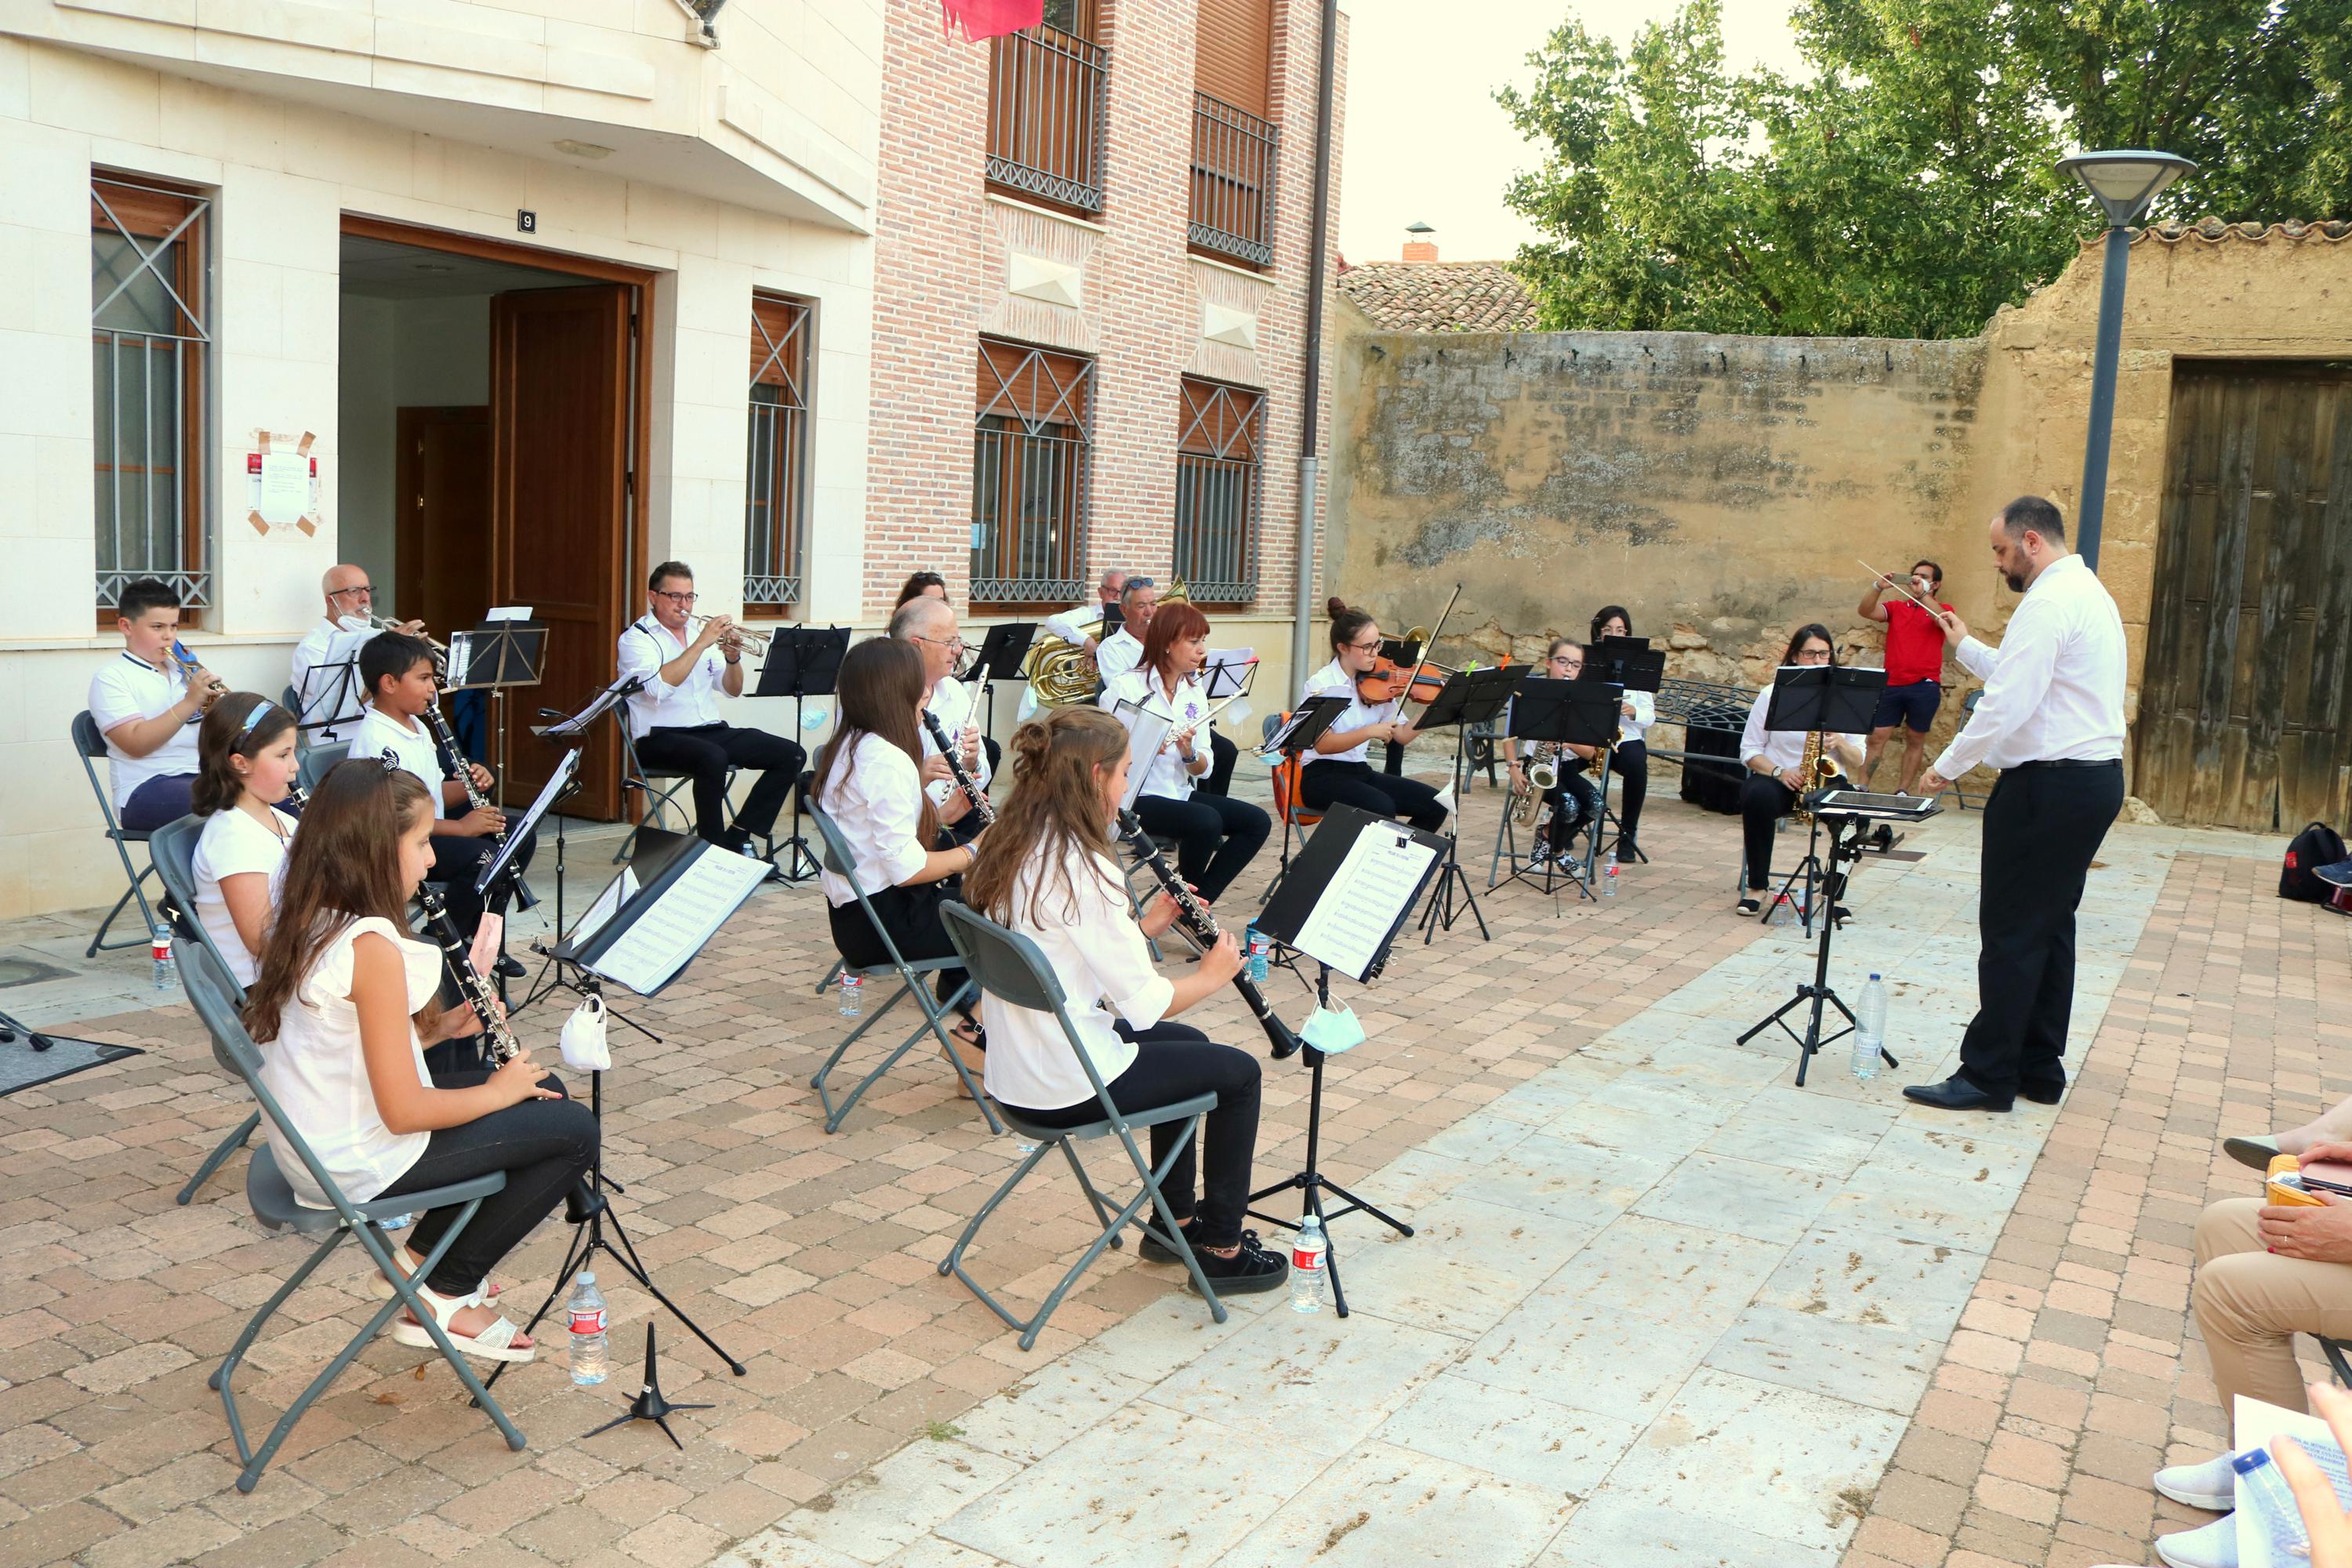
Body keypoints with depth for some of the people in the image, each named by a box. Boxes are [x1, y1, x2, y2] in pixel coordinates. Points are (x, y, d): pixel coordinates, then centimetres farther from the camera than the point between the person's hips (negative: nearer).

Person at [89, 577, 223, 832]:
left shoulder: (182, 668, 20)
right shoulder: (110, 677, 2)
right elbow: (136, 744, -13)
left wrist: (218, 706, -4)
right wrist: (190, 702, -19)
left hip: (203, 776, 6)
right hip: (146, 789, -6)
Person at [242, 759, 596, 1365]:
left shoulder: (310, 923, 3)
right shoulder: (372, 946, -26)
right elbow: (403, 1110, -25)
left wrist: (446, 1024, 1)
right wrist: (497, 1090, -10)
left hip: (318, 1143, 9)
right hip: (360, 1166, -9)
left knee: (542, 1089, 17)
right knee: (574, 1131, -2)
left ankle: (426, 1254, 20)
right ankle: (443, 1297, 8)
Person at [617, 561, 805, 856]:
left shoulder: (698, 633, 21)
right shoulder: (637, 638, 0)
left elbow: (733, 690, 17)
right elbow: (658, 687, -20)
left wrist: (732, 658, -4)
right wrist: (701, 644, -19)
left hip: (711, 731, 7)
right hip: (661, 738, -7)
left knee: (792, 755, -10)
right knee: (713, 757, -39)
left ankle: (737, 836, -8)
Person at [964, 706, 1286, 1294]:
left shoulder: (1010, 848, 3)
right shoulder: (1082, 867, -24)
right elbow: (1145, 1003, -21)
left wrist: (1143, 926, 7)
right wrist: (1212, 975, -3)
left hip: (1015, 1070, 9)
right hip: (1067, 1088, -9)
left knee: (1188, 1043, 28)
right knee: (1237, 1071, 9)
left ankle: (1176, 1221, 36)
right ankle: (1221, 1249, 21)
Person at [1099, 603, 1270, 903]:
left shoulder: (1195, 692, 10)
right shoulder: (1126, 687, -9)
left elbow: (1203, 770, 6)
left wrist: (1189, 753, -16)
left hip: (1180, 793, 7)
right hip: (1136, 798, -7)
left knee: (1257, 822, -9)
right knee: (1207, 821, -31)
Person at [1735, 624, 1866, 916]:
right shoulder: (1773, 695, 3)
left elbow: (1858, 761, 6)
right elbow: (1749, 750, 1)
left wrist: (1839, 742, -17)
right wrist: (1779, 772, -17)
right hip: (1777, 780, -1)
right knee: (1758, 796, -36)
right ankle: (1756, 886, -21)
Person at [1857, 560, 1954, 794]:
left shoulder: (1943, 610, 8)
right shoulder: (1896, 607, 12)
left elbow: (1943, 620, -16)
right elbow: (1866, 611, -3)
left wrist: (1923, 593, -25)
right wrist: (1878, 587, -20)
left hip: (1924, 687, -1)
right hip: (1892, 684, 1)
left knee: (1915, 740, 6)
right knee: (1876, 737, -3)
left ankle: (1904, 792, 12)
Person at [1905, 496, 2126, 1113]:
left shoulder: (2048, 603, -17)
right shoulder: (2086, 592, 17)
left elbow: (2007, 705, -21)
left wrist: (1947, 767, -12)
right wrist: (1966, 647, 25)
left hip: (2049, 785, -11)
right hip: (2093, 778, 11)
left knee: (2012, 932, -6)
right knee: (2051, 928, 14)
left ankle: (1988, 1076, 0)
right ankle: (2039, 1068, 20)